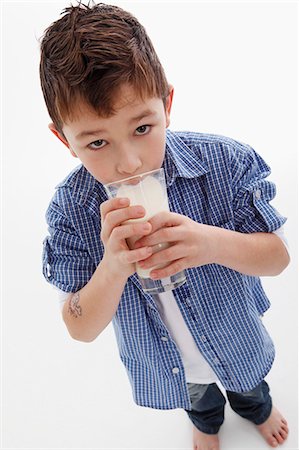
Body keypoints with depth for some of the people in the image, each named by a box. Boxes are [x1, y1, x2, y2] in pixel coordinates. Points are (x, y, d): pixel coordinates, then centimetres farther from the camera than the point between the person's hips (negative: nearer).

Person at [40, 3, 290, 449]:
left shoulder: (225, 162, -31)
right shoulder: (70, 211, -29)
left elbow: (278, 257, -20)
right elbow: (82, 330, -23)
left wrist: (213, 243, -42)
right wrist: (113, 268, -45)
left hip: (237, 340, 0)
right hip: (167, 364, 1)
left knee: (248, 386, 35)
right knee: (198, 398, 35)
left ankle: (257, 408, 75)